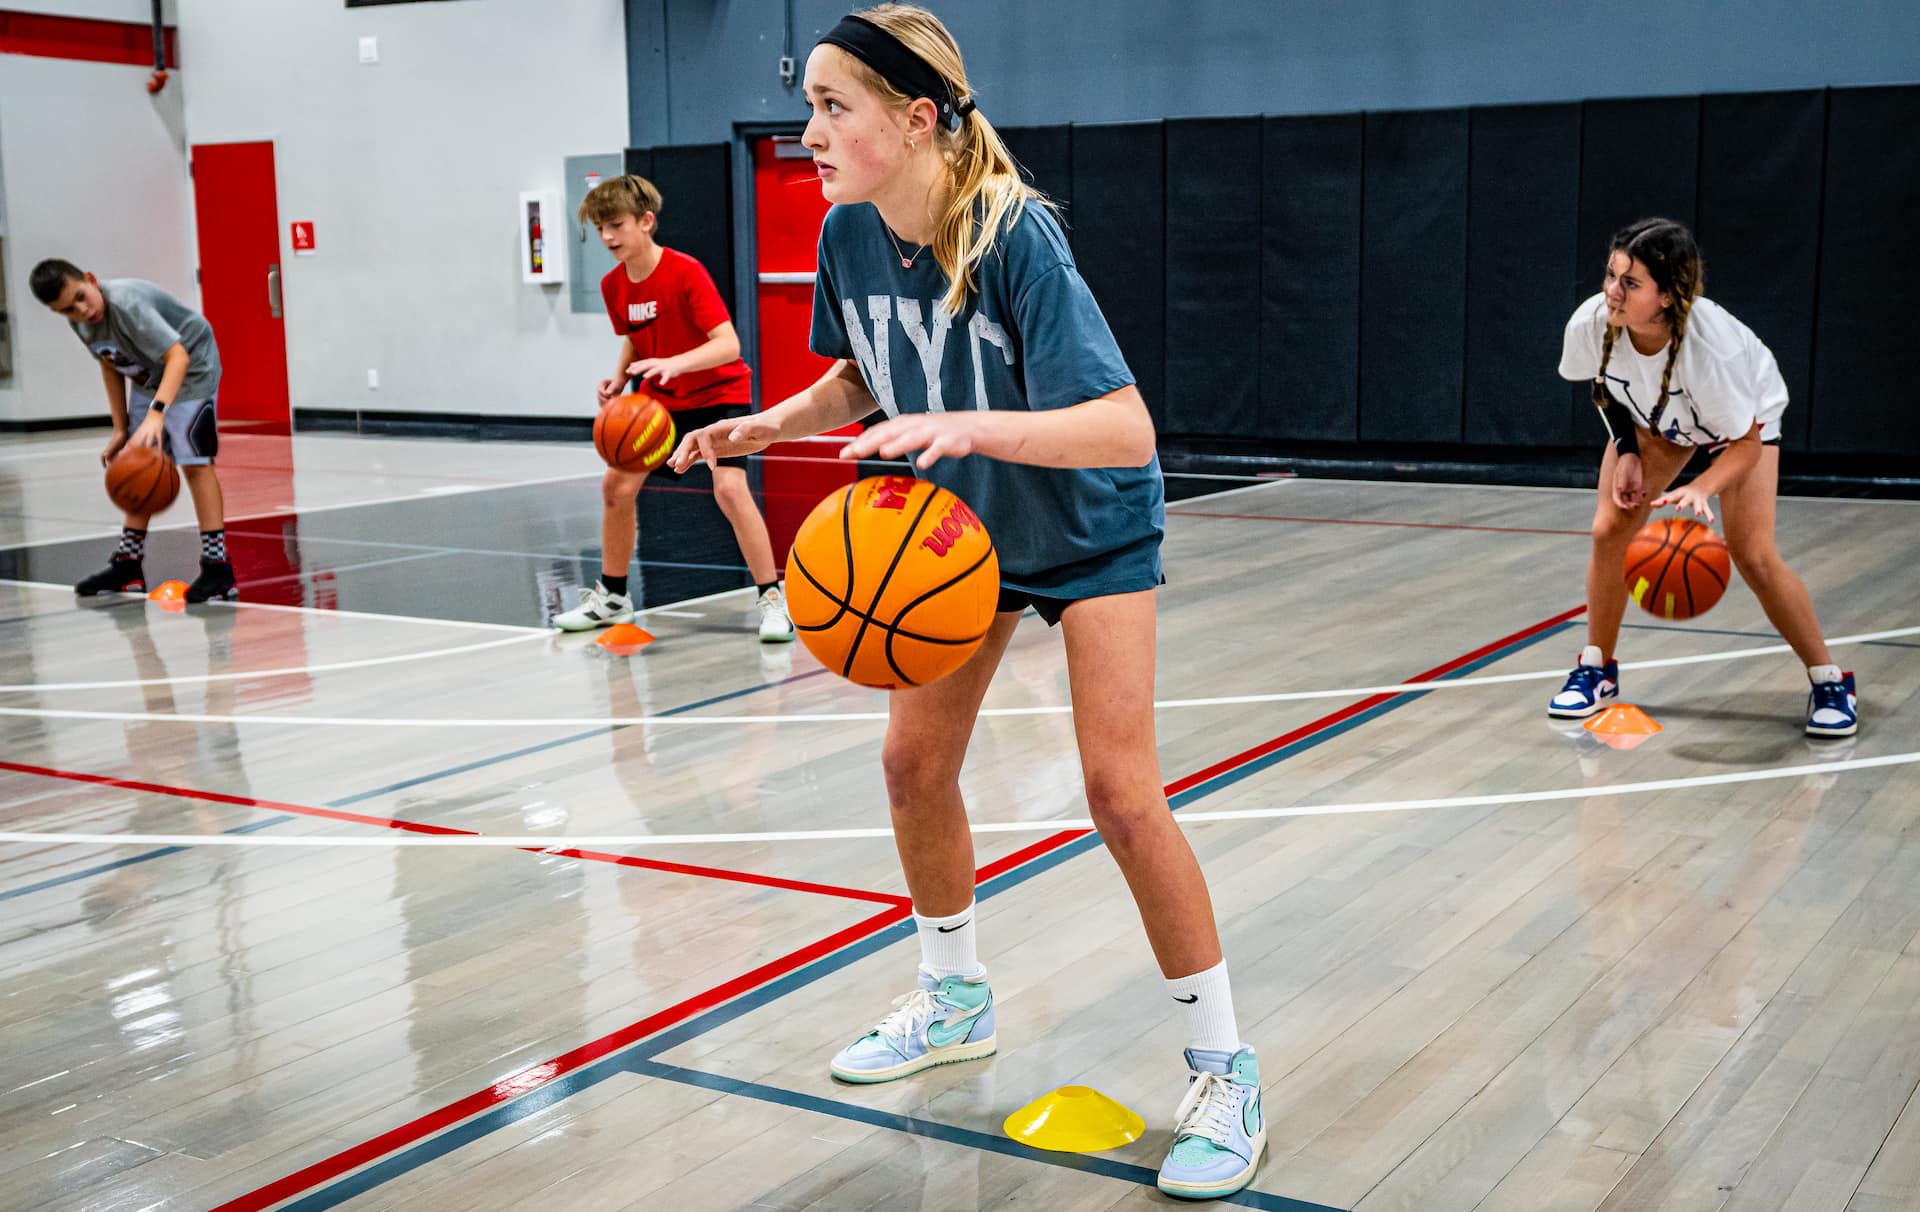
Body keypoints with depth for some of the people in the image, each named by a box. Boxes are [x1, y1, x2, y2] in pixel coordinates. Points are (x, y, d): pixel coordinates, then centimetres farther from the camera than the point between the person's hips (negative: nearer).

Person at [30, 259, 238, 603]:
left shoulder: (126, 304, -34)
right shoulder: (80, 323, -8)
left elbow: (178, 356, -41)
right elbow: (111, 366, 7)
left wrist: (157, 413, -52)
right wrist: (121, 429, 5)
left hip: (190, 369, -8)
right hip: (148, 379, 9)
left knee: (194, 461, -15)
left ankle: (217, 569, -16)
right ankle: (128, 565, 17)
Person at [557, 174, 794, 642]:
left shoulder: (685, 271, -24)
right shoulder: (613, 285, -4)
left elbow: (728, 344, -31)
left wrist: (674, 364, -46)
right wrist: (619, 379, -5)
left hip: (720, 393, -7)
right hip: (659, 396, 7)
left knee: (729, 488, -24)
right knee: (617, 483, 2)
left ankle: (773, 598, -12)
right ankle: (611, 595, 20)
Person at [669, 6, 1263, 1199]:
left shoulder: (1015, 235, -32)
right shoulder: (850, 236, -13)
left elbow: (1126, 430, -40)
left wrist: (968, 428, -53)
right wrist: (770, 424, -10)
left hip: (1090, 528, -6)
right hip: (959, 521, 6)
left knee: (1121, 789, -14)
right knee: (915, 764, 7)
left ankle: (1226, 1068, 1)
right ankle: (958, 1003, 32)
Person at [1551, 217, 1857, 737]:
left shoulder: (1712, 345, -43)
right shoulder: (1591, 322, -32)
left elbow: (1746, 444, -30)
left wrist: (1701, 489, -49)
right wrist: (1626, 451, -14)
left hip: (1745, 414, -3)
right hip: (1653, 418, 4)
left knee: (1753, 556, -13)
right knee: (1608, 530, -10)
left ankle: (1829, 682, 6)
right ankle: (1597, 671, 9)